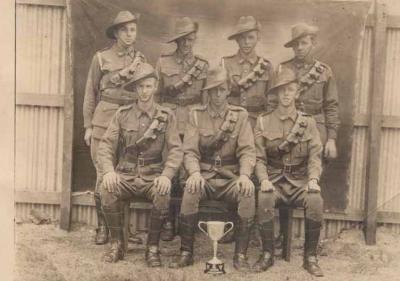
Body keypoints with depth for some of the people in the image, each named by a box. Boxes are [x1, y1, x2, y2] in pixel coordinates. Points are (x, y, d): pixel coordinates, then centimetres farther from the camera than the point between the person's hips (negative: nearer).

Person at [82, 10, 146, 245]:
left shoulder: (141, 60, 12)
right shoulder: (101, 58, 7)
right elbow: (91, 93, 8)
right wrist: (88, 126, 4)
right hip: (104, 119, -1)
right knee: (104, 173, -2)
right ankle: (103, 226, 9)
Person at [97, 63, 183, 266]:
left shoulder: (166, 116, 6)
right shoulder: (122, 114, 8)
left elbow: (176, 149, -2)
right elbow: (106, 145, 2)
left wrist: (166, 175, -20)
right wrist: (108, 171, -17)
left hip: (153, 177, -1)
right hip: (125, 175, 1)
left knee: (163, 194, -33)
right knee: (107, 189, -30)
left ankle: (153, 247, -12)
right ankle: (117, 244, -9)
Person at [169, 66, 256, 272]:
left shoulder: (240, 115, 5)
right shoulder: (196, 114, 4)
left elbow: (247, 150, -4)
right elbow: (190, 151, -4)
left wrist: (244, 175, -24)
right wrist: (195, 173, -25)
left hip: (231, 178, 0)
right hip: (204, 177, 0)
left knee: (248, 191, -30)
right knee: (191, 189, -32)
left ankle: (241, 255, -17)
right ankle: (186, 253, -17)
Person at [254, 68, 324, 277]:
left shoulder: (308, 122, 8)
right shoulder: (263, 122, 5)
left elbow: (315, 156, 0)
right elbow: (259, 157, 0)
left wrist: (313, 179, -19)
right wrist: (264, 180, -19)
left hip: (300, 181, 1)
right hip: (274, 180, 0)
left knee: (315, 200, -30)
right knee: (264, 198, -33)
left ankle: (310, 257, -12)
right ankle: (267, 254, -14)